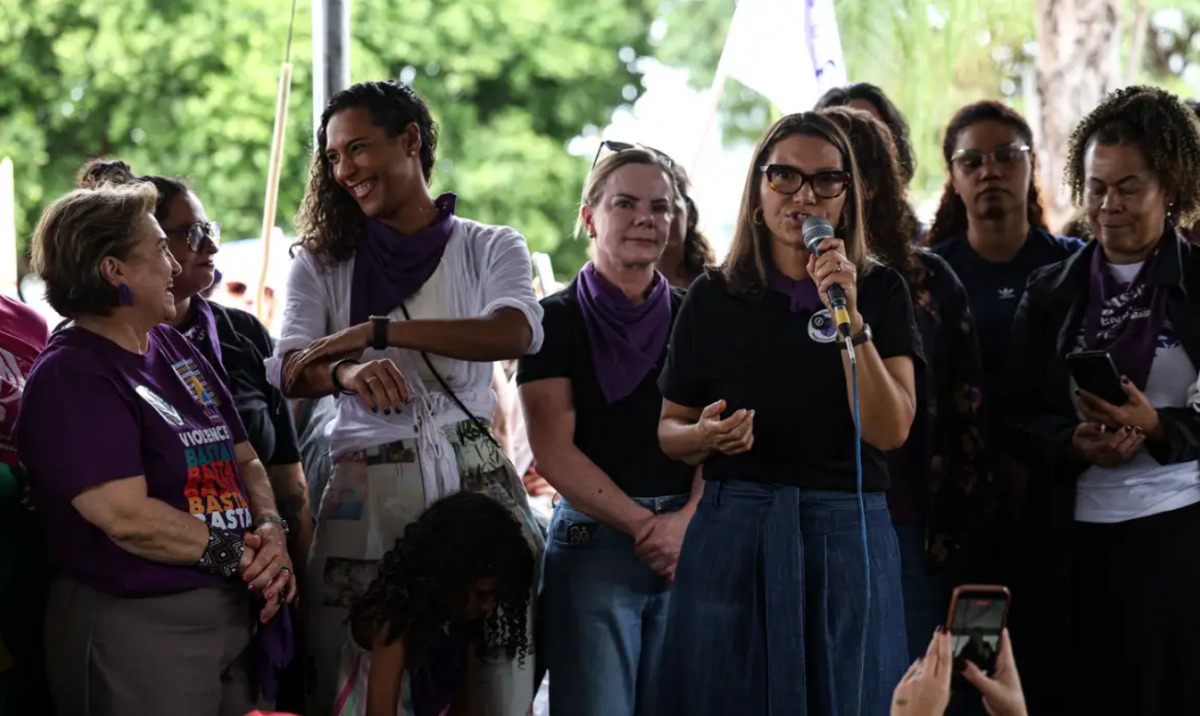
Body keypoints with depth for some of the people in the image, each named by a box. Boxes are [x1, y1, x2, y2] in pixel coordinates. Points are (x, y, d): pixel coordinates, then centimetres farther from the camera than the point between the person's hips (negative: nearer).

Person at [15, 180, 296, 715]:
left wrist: (270, 531, -6)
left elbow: (245, 460, 14)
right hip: (138, 630, -8)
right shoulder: (71, 379, -14)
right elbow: (129, 519, -22)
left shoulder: (174, 349, 13)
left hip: (238, 612, 8)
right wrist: (240, 554, -13)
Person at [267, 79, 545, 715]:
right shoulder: (321, 264, 13)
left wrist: (376, 332, -20)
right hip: (366, 488, 1)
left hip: (473, 479, -1)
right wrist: (347, 373, -28)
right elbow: (289, 371, -3)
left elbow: (518, 332, -14)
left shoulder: (490, 248, 8)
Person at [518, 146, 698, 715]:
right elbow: (554, 450, -5)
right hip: (593, 537, -3)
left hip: (690, 542, 3)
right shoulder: (558, 320, 3)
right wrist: (643, 524, -12)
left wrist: (684, 523, -13)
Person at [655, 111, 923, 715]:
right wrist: (707, 436, -11)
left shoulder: (880, 292, 2)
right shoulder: (714, 297, 4)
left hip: (847, 532, 0)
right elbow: (669, 428, 11)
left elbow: (889, 431, -9)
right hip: (731, 532, 1)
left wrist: (850, 317, -16)